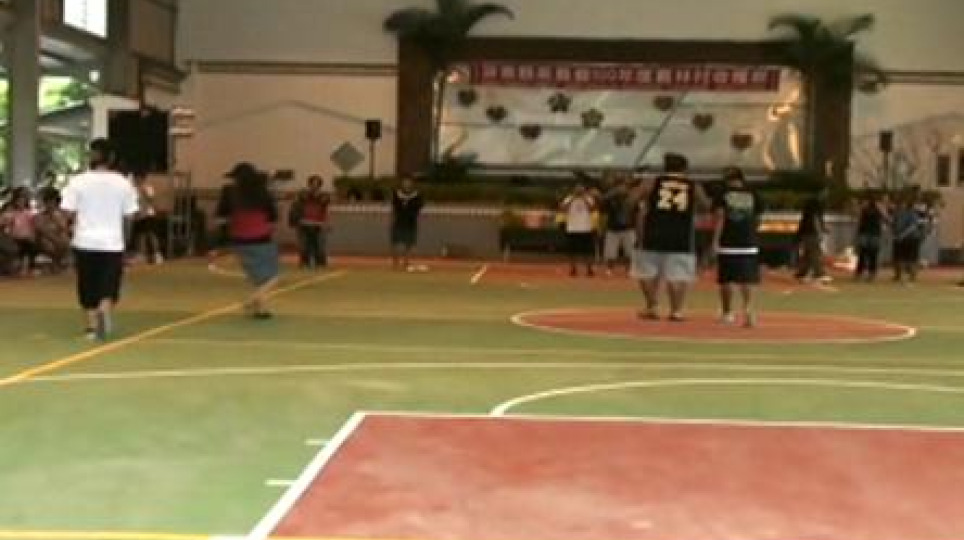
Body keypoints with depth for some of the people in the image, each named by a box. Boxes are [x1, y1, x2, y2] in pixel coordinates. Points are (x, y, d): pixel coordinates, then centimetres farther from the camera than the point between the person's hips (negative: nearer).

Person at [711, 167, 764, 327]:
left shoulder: (723, 194, 0)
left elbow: (719, 216, -9)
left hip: (728, 243, -2)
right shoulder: (753, 195, 7)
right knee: (746, 279, 3)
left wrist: (715, 239, -10)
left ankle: (727, 313, 18)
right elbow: (757, 220, 12)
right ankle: (748, 307, -19)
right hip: (748, 243, 2)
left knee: (726, 280, 9)